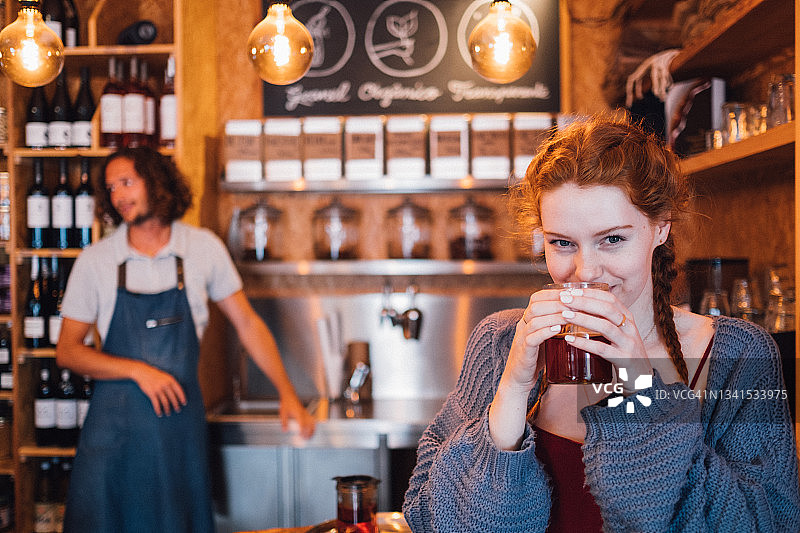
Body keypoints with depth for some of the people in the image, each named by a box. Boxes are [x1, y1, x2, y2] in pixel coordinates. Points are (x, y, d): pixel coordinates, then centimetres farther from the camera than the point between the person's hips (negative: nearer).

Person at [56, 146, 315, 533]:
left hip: (181, 415, 1)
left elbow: (247, 323, 7)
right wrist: (138, 370, -13)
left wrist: (287, 393, 3)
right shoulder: (94, 261, -2)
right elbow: (67, 352, 0)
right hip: (114, 418, 0)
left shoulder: (204, 248, 0)